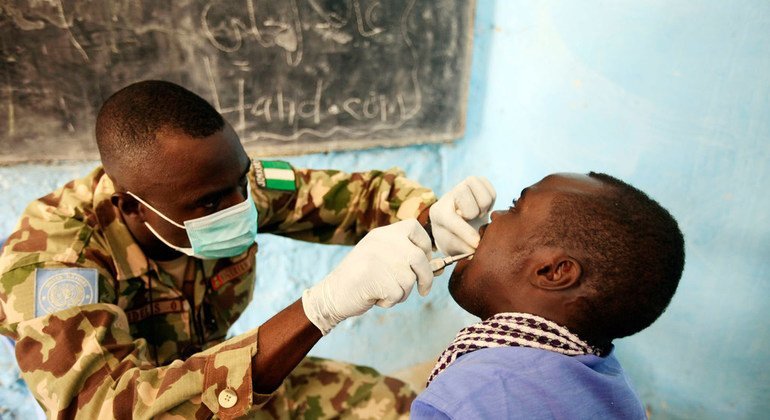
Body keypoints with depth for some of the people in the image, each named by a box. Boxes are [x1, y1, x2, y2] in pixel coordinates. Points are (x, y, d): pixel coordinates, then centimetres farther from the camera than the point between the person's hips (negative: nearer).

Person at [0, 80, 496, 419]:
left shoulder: (229, 184, -21)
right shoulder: (48, 257, -32)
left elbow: (360, 194, -13)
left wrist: (436, 217, -35)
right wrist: (323, 304, -56)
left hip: (221, 378, 4)